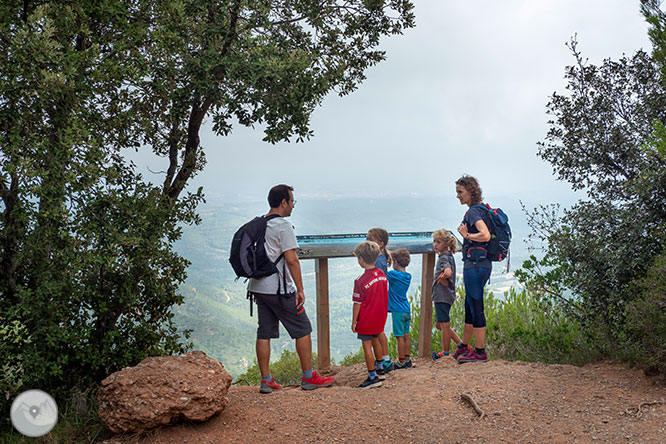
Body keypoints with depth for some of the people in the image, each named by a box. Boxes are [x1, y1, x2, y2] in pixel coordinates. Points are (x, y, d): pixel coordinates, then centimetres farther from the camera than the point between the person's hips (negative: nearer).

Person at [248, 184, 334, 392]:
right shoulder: (283, 226, -13)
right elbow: (291, 260, -18)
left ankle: (266, 381, 12)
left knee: (264, 332, 9)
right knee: (302, 330, 4)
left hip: (259, 287, 8)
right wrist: (300, 289, -14)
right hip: (279, 289, -8)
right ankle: (308, 378, 10)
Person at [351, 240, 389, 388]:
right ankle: (379, 369, 38)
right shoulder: (382, 275, -2)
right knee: (375, 340, 24)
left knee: (367, 346, 2)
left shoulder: (360, 281, -22)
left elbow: (357, 304, -18)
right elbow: (385, 296, 8)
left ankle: (373, 377, 7)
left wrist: (354, 322, -8)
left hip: (366, 320, -7)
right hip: (380, 318, 7)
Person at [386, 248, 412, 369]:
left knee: (400, 336, -2)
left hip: (398, 311, -7)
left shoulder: (393, 274, -15)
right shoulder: (408, 276, 7)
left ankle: (401, 361, 3)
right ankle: (407, 359, 22)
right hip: (407, 310, 7)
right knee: (406, 335, 14)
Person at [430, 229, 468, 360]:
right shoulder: (449, 256, 12)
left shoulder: (444, 258, -15)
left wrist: (441, 279, -18)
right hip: (442, 296, 10)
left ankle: (445, 353, 12)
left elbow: (448, 272, -35)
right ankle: (461, 344, 21)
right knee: (439, 324, 18)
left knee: (444, 324, 1)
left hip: (443, 296, -10)